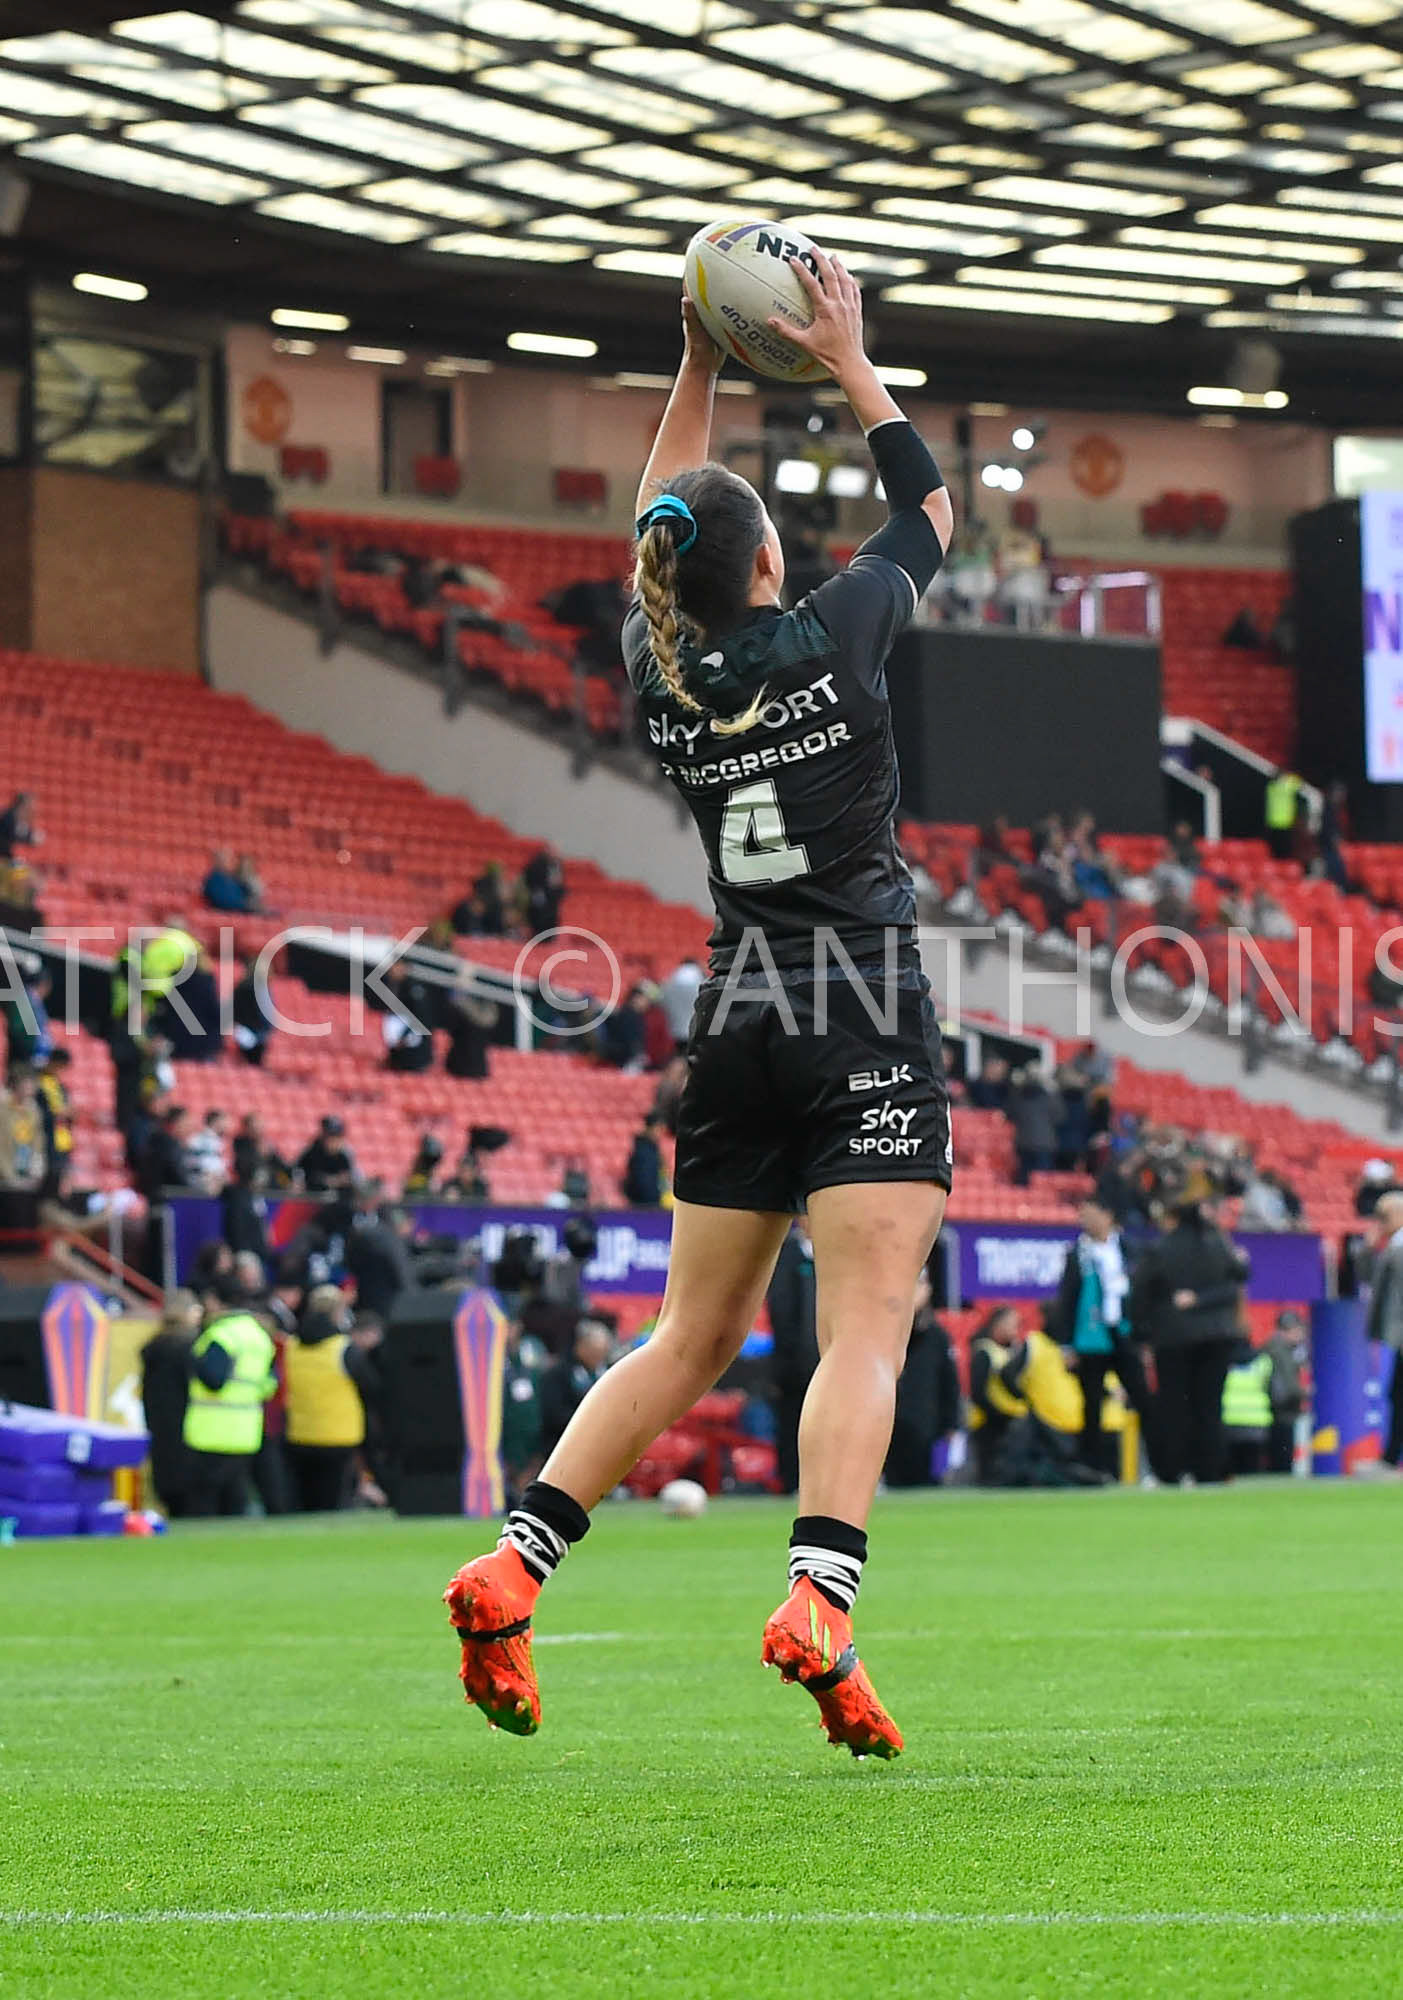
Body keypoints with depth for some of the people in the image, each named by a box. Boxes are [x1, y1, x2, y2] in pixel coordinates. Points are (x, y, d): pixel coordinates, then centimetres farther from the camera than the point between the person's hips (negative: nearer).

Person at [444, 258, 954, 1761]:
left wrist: (699, 366, 26)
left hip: (737, 1022, 5)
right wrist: (848, 362, 19)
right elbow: (930, 508, 11)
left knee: (692, 1336, 14)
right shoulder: (833, 637, -8)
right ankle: (818, 1604, -28)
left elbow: (660, 541, 25)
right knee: (865, 1334, -11)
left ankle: (512, 1567, 5)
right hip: (865, 1028, -5)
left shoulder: (656, 667, 3)